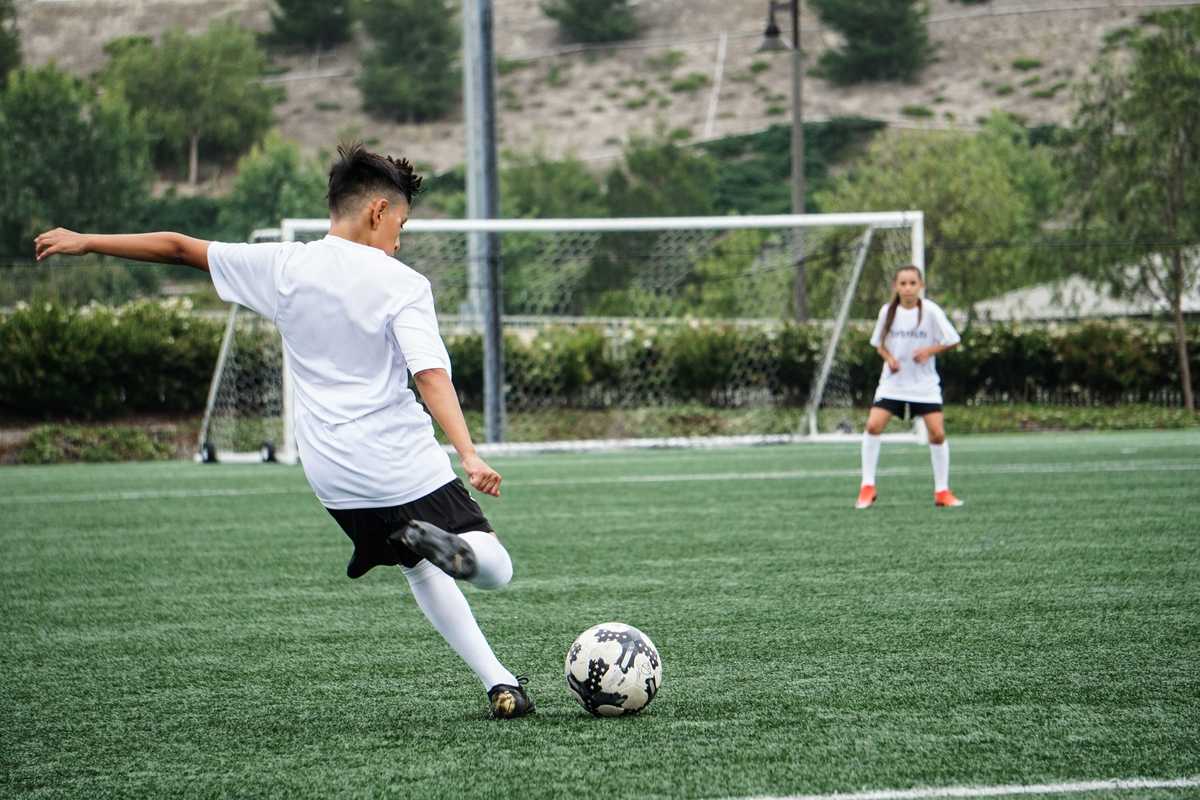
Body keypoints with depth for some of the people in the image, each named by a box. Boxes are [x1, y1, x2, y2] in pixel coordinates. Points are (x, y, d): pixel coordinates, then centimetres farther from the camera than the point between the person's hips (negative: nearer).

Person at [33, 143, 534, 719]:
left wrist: (84, 242, 19)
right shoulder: (401, 284, -8)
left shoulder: (285, 267, 3)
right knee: (495, 570, -1)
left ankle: (498, 682, 12)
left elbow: (179, 248, 9)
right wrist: (468, 454, -27)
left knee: (419, 569, 24)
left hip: (331, 476, 5)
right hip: (405, 467, -5)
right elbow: (431, 375, -21)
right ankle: (437, 541, -34)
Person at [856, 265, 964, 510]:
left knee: (937, 433, -8)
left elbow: (952, 341, -4)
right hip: (893, 381, 1)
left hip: (925, 383, -1)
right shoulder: (888, 311, -4)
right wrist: (889, 358, -11)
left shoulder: (931, 311, -10)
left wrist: (930, 350, -20)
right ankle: (868, 487, -2)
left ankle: (942, 491, 8)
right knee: (873, 425, -13)